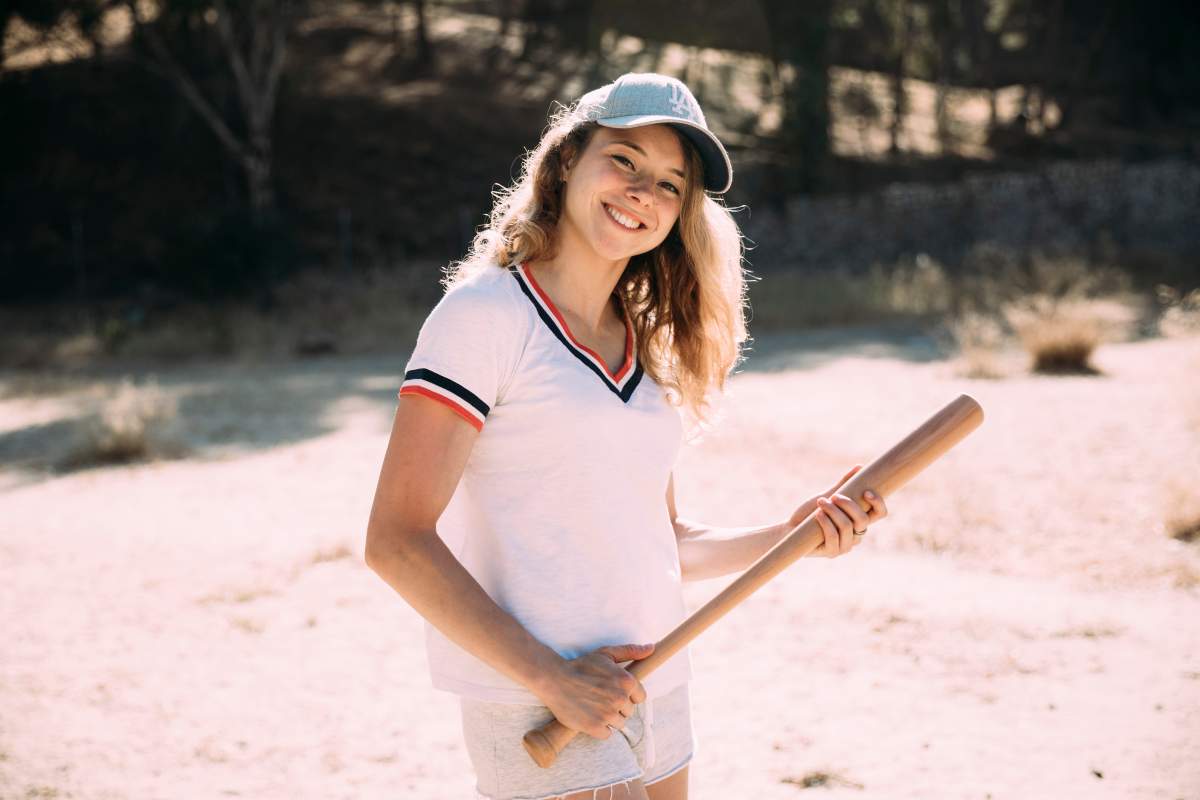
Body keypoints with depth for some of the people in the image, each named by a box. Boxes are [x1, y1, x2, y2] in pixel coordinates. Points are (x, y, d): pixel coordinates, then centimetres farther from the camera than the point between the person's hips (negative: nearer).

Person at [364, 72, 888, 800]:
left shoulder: (649, 346, 12)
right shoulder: (485, 315, -8)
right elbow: (397, 540, -14)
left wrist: (789, 537, 3)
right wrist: (551, 678, -19)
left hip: (653, 691, 7)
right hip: (538, 709, -7)